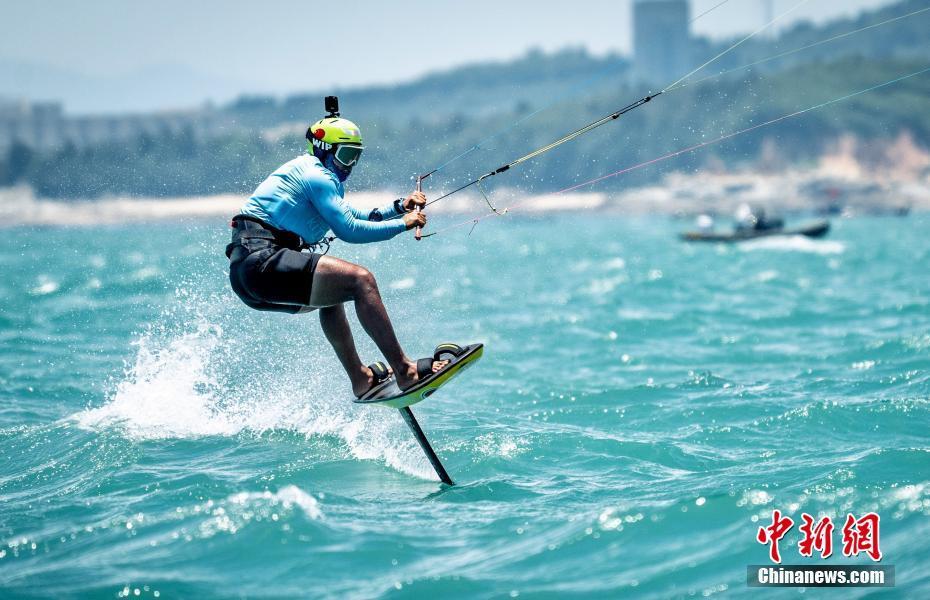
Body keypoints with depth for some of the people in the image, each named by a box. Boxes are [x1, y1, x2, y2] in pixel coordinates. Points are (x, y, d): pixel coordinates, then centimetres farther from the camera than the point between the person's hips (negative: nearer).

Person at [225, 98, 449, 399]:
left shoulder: (305, 172, 28)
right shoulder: (317, 176, -3)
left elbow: (352, 216, 37)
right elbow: (349, 230, -10)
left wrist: (400, 206, 28)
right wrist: (403, 224, 0)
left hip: (245, 272, 11)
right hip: (260, 259, -11)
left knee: (331, 292, 33)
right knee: (361, 279, -17)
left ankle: (361, 381, 30)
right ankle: (404, 371, -20)